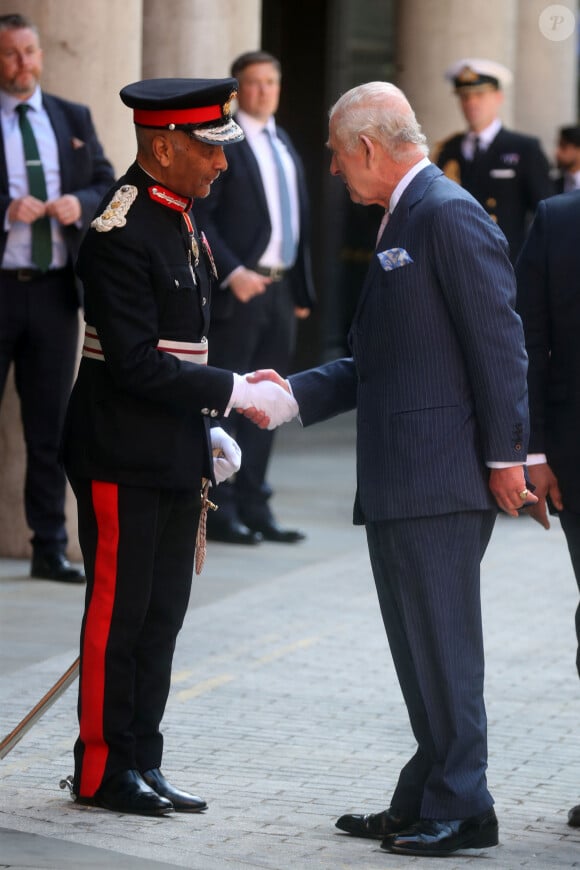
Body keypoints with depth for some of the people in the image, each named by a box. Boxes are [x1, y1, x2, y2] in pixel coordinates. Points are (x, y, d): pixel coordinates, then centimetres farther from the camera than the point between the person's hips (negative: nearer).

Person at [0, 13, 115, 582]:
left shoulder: (73, 119, 12)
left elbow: (108, 187, 11)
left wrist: (81, 203, -9)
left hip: (54, 289, 4)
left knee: (50, 426, 7)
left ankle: (49, 549, 11)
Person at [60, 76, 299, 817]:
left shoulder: (181, 222, 13)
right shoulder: (121, 234, -18)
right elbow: (135, 362, -22)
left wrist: (206, 431, 12)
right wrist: (234, 393, -20)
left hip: (175, 455, 9)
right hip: (124, 457, -9)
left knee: (162, 614, 11)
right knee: (118, 612, -1)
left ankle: (141, 764, 17)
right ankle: (102, 769, 8)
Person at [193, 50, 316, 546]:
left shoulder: (285, 145, 17)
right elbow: (196, 217, -12)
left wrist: (302, 289, 14)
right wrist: (233, 273, -19)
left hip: (281, 290, 7)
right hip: (238, 289, -7)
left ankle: (253, 505, 15)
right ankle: (219, 510, 1)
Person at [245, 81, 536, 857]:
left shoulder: (449, 216, -13)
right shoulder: (401, 222, 18)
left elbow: (497, 340, -17)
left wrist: (504, 456, -18)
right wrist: (295, 394, 13)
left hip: (441, 478, -10)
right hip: (396, 483, 10)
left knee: (444, 648, -4)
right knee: (418, 649, 14)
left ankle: (459, 808, 2)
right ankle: (425, 803, 21)